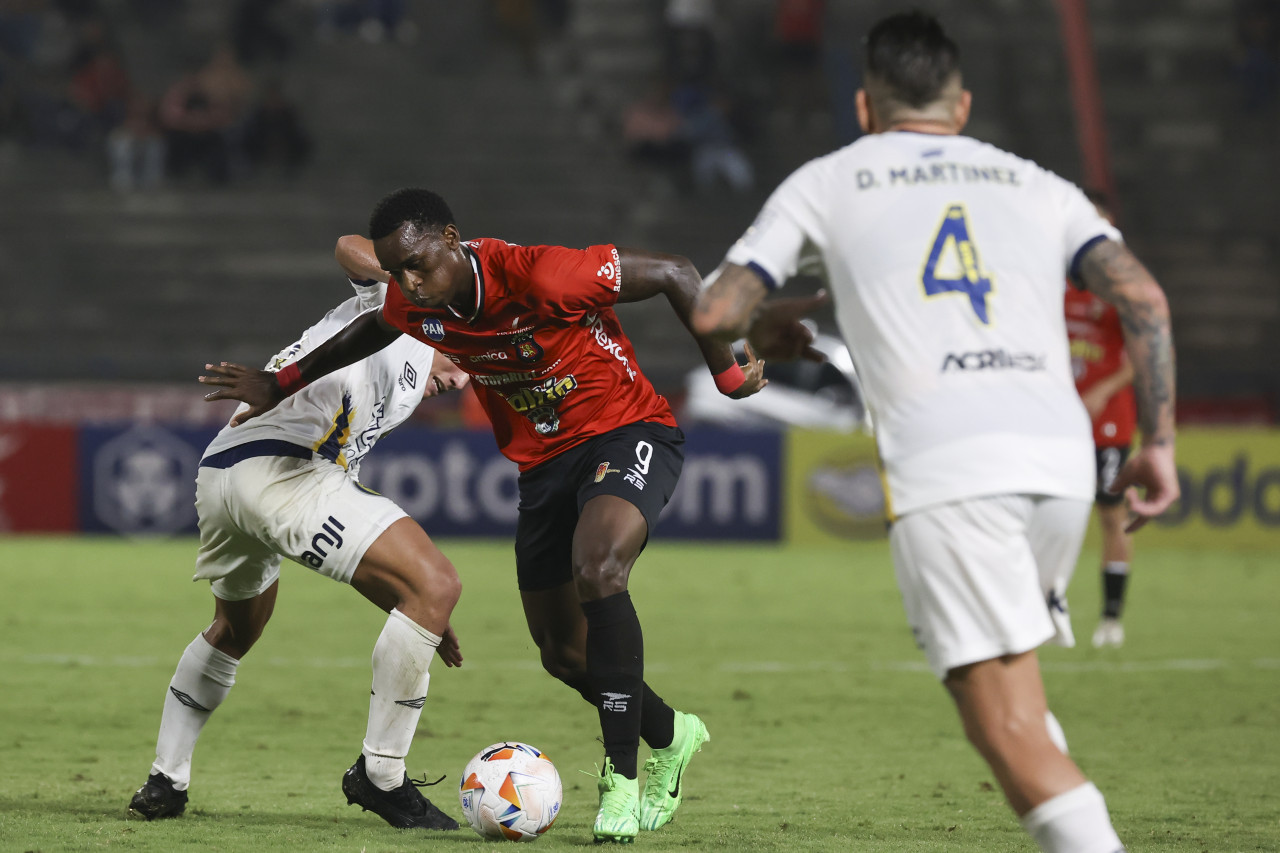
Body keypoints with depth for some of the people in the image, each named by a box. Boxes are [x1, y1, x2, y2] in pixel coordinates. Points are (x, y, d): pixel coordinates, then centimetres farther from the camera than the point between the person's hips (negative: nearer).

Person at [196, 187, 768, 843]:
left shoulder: (540, 275, -28)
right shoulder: (414, 307, -8)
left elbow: (674, 274, -19)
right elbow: (374, 329, 20)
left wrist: (727, 373, -12)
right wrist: (281, 384, 26)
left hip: (627, 429, -7)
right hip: (542, 463, 7)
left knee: (598, 570, -34)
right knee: (563, 653, 6)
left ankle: (622, 778, -28)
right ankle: (671, 737, 35)